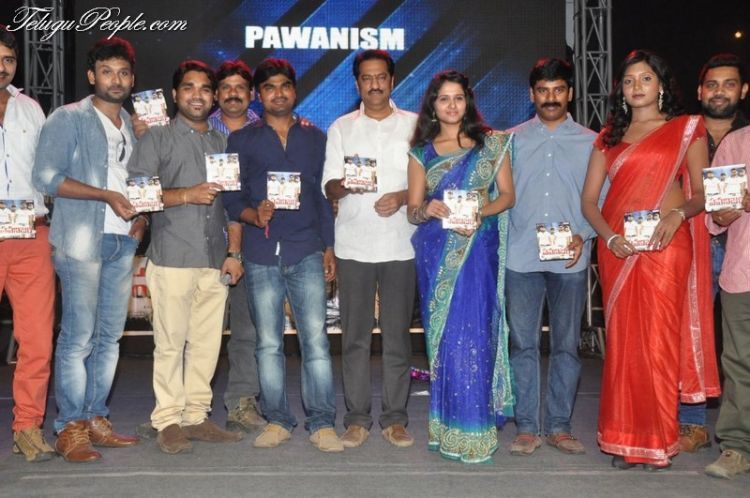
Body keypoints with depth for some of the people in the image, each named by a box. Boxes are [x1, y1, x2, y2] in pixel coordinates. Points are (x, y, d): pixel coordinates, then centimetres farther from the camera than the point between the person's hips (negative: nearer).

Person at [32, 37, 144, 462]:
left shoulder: (133, 126, 18)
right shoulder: (68, 119, -1)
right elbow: (46, 177, -10)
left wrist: (141, 215, 6)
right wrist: (106, 196, -15)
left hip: (123, 242, 6)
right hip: (82, 241, -6)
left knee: (110, 337, 8)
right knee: (78, 339, -6)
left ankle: (96, 419, 17)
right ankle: (70, 428, 2)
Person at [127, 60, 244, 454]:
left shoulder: (222, 143, 19)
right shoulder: (157, 139, 6)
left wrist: (234, 252, 8)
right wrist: (186, 194, -13)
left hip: (214, 260, 4)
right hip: (173, 257, -4)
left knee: (207, 343, 5)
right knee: (170, 342, -4)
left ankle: (196, 417, 14)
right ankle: (168, 422, 5)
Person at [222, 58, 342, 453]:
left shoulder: (315, 138, 15)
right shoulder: (241, 140, 11)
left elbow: (324, 196, 14)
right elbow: (230, 197, 6)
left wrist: (329, 248, 8)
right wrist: (254, 215, -15)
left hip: (306, 252, 0)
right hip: (261, 254, 0)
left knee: (316, 340, -6)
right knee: (268, 343, 5)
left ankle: (322, 423, 3)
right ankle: (277, 420, 16)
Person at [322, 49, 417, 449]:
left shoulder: (414, 125, 9)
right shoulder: (341, 128, 12)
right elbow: (328, 187, 7)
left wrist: (403, 197, -13)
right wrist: (345, 185, -16)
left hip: (400, 245, 0)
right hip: (353, 245, 1)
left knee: (397, 336, 3)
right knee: (354, 337, 3)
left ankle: (395, 419, 13)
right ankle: (357, 419, 12)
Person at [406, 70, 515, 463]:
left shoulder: (491, 143, 7)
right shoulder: (422, 151, 10)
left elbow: (507, 194, 6)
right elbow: (413, 209, 9)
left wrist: (481, 211, -13)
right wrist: (429, 210, -13)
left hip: (477, 248, -2)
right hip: (436, 252, 2)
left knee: (470, 336, -7)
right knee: (441, 338, 4)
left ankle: (472, 431, 3)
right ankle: (445, 428, 15)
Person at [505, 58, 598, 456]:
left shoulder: (590, 143, 8)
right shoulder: (512, 141, 10)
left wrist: (584, 235, -10)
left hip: (570, 260, 0)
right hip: (521, 258, 0)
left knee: (566, 345, 6)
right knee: (523, 344, 3)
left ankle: (559, 426, 17)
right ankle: (526, 426, 12)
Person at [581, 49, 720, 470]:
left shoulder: (687, 129, 7)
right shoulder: (609, 136, 15)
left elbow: (703, 191, 1)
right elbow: (589, 199, 9)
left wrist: (679, 214, -19)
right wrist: (610, 237, -7)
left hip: (665, 246, -3)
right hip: (618, 248, 3)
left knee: (659, 340, -5)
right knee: (622, 341, 4)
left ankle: (659, 440, 7)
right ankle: (625, 439, 13)